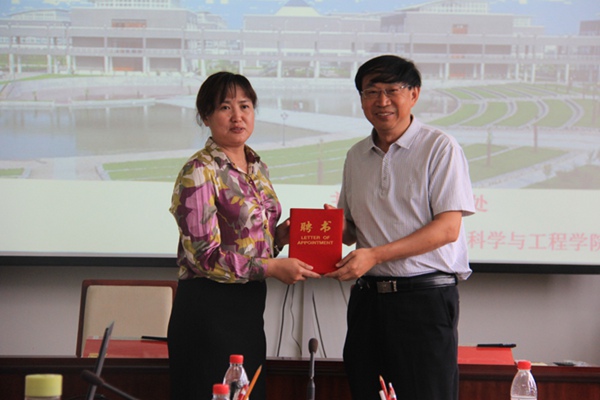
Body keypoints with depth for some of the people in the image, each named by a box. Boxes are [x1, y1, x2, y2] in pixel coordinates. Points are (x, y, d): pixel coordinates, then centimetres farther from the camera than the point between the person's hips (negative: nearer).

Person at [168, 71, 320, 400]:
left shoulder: (256, 168, 11)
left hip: (249, 306, 8)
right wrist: (273, 267, -18)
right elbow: (204, 255, -17)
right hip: (209, 308, -8)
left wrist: (280, 235, 0)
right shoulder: (199, 172, -13)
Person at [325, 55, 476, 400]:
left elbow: (448, 228, -12)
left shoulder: (440, 148, -4)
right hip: (367, 297, 6)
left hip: (425, 297, -5)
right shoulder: (357, 156, 15)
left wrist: (375, 255, -17)